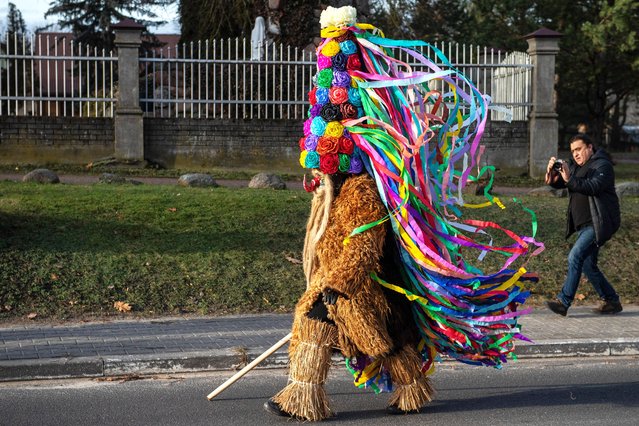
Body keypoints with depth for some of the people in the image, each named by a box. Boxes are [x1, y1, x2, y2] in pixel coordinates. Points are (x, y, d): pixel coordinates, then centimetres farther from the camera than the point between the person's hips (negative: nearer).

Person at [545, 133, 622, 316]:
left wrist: (570, 179, -34)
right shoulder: (576, 167, 18)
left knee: (575, 256, -20)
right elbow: (557, 183, 8)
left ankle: (564, 301, -21)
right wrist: (552, 173, -13)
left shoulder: (602, 165, -7)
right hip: (584, 225, 9)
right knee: (588, 265, 11)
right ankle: (611, 301, 21)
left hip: (598, 224, -9)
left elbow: (594, 186, -25)